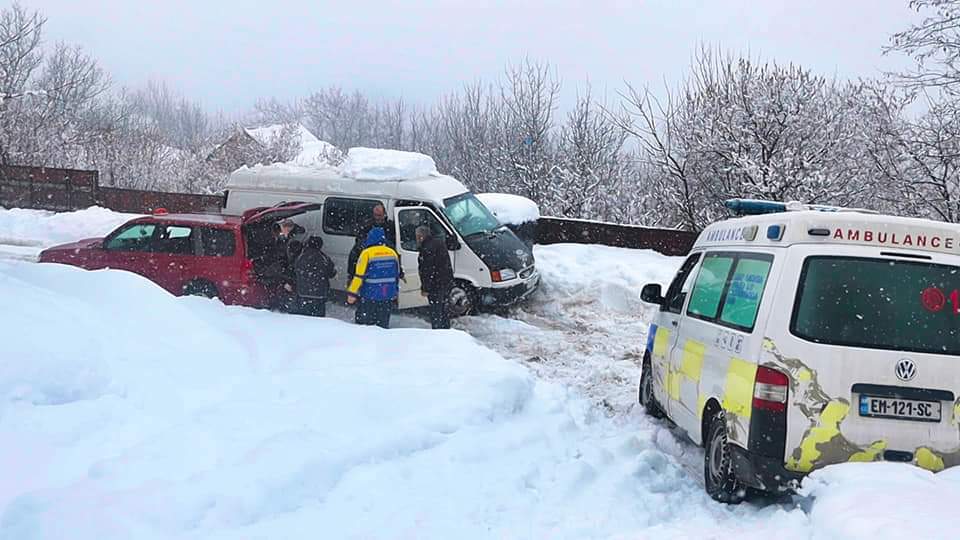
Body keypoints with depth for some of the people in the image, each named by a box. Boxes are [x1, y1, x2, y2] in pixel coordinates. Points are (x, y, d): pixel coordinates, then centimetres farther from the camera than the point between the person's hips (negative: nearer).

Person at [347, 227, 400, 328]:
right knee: (383, 324, 12)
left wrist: (352, 293, -7)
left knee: (363, 324, 4)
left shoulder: (367, 253, -12)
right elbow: (397, 275, 15)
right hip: (389, 297, 5)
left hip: (370, 295, -5)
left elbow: (359, 276, -13)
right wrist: (394, 292, 27)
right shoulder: (392, 253, 5)